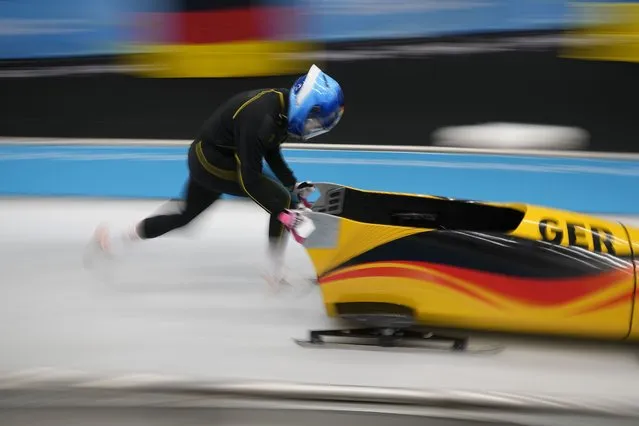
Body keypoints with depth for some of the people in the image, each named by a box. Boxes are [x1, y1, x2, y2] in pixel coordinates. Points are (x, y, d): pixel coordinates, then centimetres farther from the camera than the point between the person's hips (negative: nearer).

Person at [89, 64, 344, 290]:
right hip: (215, 164, -9)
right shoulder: (259, 119, -32)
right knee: (284, 201, -11)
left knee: (185, 216, 24)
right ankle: (277, 275, -6)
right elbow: (249, 178, -29)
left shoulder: (280, 103, -4)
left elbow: (270, 151, 12)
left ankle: (113, 240, 33)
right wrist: (283, 212, -28)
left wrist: (293, 184, 6)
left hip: (205, 157, 9)